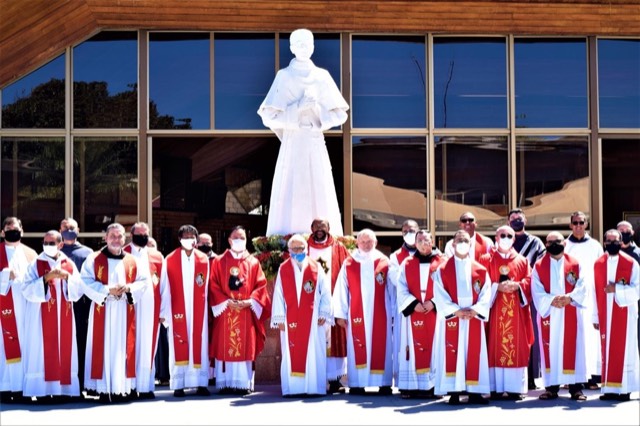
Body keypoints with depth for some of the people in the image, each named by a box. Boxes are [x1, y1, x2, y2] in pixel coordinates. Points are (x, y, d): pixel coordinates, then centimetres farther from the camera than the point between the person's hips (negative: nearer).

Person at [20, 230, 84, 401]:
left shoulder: (70, 265, 8)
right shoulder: (35, 265, 1)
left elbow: (78, 290, 2)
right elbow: (27, 290, -10)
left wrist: (66, 277, -14)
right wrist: (46, 278, -20)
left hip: (64, 318, 3)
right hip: (41, 317, -3)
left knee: (63, 351, 1)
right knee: (43, 351, -5)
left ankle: (61, 389, 5)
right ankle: (42, 390, -5)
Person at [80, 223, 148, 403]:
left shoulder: (132, 261, 11)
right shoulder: (94, 259, 2)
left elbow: (143, 281, 10)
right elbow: (86, 282, -7)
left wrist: (129, 288, -10)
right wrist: (108, 290, -17)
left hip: (125, 312, 3)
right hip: (102, 311, -3)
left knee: (123, 349, 2)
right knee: (103, 348, -4)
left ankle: (121, 388, 7)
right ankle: (104, 389, -2)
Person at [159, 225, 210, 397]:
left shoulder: (203, 260, 5)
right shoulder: (170, 260, -1)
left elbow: (206, 288, 7)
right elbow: (165, 289, -1)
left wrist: (206, 309, 2)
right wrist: (164, 311, -4)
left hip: (198, 310, 2)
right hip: (177, 310, -2)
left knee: (199, 344, 2)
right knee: (179, 346, 0)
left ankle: (200, 383, 5)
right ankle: (178, 385, 4)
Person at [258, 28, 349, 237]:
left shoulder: (322, 76, 9)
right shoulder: (284, 76, 2)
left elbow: (339, 114, 7)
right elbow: (269, 116, -5)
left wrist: (318, 108, -11)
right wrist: (298, 108, -16)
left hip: (316, 145, 2)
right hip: (292, 144, -2)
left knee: (320, 198, -1)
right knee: (290, 200, -5)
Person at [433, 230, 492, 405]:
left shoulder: (480, 270, 9)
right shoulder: (443, 269, 3)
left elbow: (486, 294, 2)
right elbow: (440, 294, -5)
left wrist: (475, 310, -14)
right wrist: (456, 311, -16)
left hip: (474, 318, 2)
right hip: (451, 318, -2)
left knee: (474, 354, 2)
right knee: (452, 354, -3)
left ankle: (474, 391, 7)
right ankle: (454, 391, 0)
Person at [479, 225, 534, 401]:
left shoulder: (522, 261, 15)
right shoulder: (486, 259, 8)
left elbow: (529, 281, 6)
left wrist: (517, 285, -13)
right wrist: (497, 287, -16)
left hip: (516, 310, 2)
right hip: (495, 309, -2)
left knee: (517, 347, -1)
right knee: (495, 346, -4)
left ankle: (515, 388, 2)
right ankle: (496, 388, -2)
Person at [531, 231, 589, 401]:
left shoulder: (575, 264, 7)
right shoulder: (539, 266, 6)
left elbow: (581, 287, -2)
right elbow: (537, 291, -3)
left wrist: (569, 297, -21)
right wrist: (551, 300, -20)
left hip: (570, 315, 0)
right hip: (548, 314, 0)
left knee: (572, 348, -1)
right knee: (550, 349, 0)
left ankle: (575, 387, 3)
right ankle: (551, 387, 5)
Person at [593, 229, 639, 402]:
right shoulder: (598, 264, 8)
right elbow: (596, 292, 8)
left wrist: (617, 289, -19)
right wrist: (595, 316, 6)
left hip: (624, 313, -3)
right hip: (605, 315, 3)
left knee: (624, 349, -2)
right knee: (607, 350, 3)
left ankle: (624, 389, 2)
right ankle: (610, 388, 8)